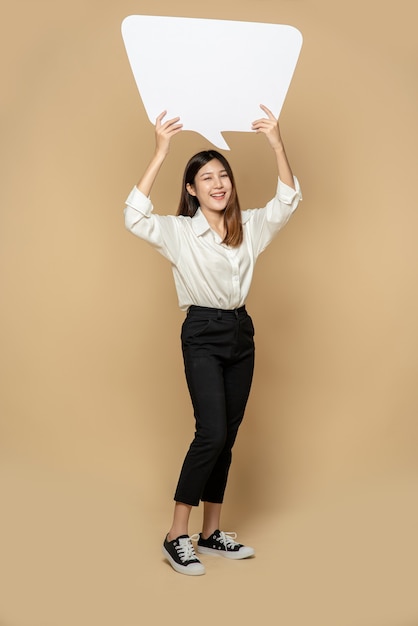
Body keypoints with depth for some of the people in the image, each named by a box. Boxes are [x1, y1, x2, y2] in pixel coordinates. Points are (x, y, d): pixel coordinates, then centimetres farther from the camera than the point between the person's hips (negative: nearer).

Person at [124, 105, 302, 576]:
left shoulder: (250, 227, 8)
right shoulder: (179, 231, -6)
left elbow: (288, 201, -1)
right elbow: (135, 216, -22)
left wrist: (277, 145, -12)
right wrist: (160, 153, -25)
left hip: (240, 333, 5)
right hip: (203, 334, -5)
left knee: (225, 438, 8)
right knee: (212, 434, -15)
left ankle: (211, 533, 19)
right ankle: (177, 537, -4)